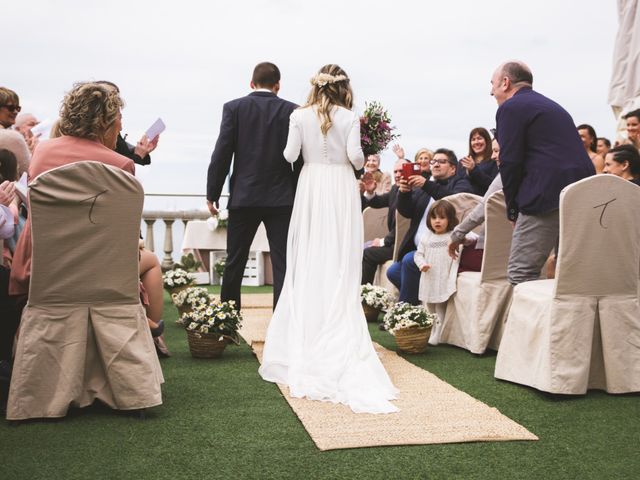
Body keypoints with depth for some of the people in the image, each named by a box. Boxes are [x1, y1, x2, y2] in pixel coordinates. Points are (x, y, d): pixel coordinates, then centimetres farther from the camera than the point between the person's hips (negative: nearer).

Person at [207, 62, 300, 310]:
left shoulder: (234, 108, -1)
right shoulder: (292, 111, 1)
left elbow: (222, 153, -5)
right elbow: (300, 157, 0)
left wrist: (212, 194, 2)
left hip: (243, 197, 0)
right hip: (281, 197, 0)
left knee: (234, 262, 11)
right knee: (282, 263, 1)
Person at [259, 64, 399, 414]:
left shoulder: (300, 116, 0)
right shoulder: (349, 117, -4)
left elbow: (290, 155, -5)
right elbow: (355, 155, -11)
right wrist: (359, 164, 11)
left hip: (311, 188, 1)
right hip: (341, 188, -1)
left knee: (308, 264, 7)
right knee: (340, 266, 3)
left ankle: (305, 336, 9)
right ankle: (340, 336, 4)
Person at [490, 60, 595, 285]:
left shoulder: (510, 108, 0)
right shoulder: (552, 106, 27)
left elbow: (510, 162, -8)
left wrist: (512, 208, 2)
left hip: (548, 197, -9)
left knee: (520, 275, -6)